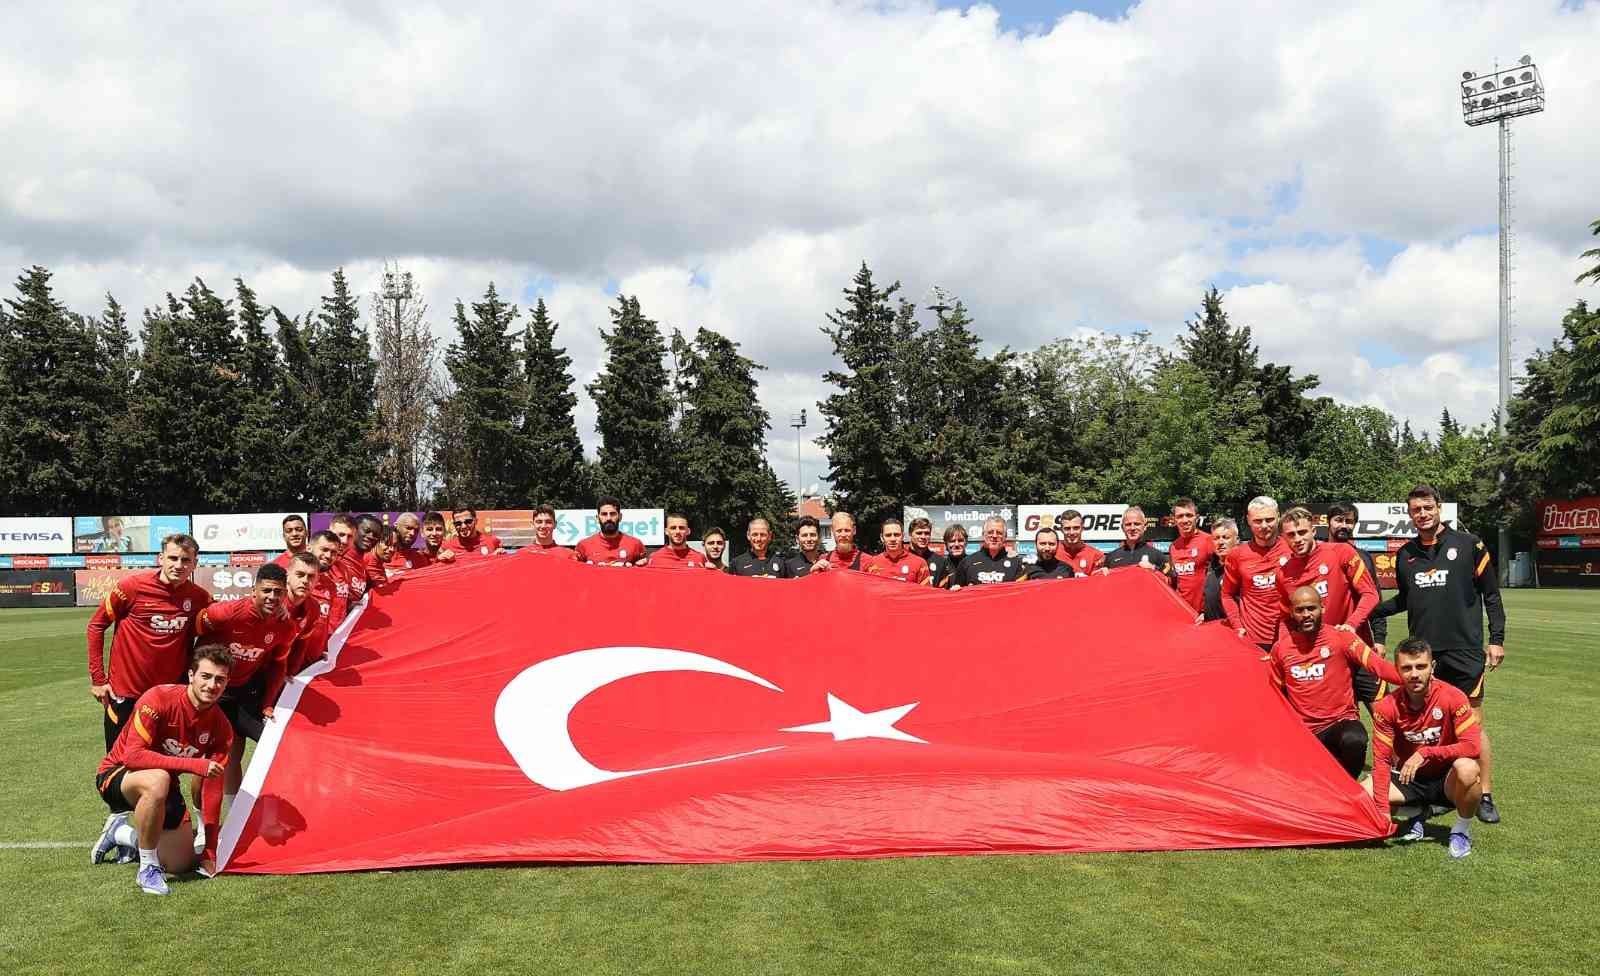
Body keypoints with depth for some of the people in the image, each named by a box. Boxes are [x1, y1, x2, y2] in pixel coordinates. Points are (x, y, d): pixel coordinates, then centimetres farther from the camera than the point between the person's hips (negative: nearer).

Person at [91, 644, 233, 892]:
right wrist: (194, 764, -38)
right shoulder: (159, 699, -26)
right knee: (156, 781, -40)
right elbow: (133, 756, -33)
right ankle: (148, 869, -22)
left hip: (164, 783, 6)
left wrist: (210, 852, -10)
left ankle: (123, 832, 27)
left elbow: (212, 790, -8)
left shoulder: (220, 726, -11)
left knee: (182, 864, 1)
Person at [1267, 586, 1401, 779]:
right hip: (1303, 731, 3)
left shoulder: (1340, 637, -6)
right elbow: (1272, 690, 14)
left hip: (1341, 721, -3)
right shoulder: (1281, 647, 3)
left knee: (1354, 740, -36)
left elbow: (1376, 663, -17)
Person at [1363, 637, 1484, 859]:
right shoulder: (1387, 707, -12)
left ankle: (1462, 831, -7)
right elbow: (1382, 760, -12)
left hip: (1446, 781, -2)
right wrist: (1383, 810, -21)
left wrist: (1425, 753, -32)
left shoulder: (1452, 697, -17)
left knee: (1467, 769, -37)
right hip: (1408, 780, 2)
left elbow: (1472, 746, -24)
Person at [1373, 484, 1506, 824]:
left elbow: (1491, 594, 2)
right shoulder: (1405, 555, 10)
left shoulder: (1468, 544, -1)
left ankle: (1485, 796, 7)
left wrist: (1496, 639, -3)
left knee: (1473, 722, -1)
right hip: (1423, 651, 4)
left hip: (1464, 649, -4)